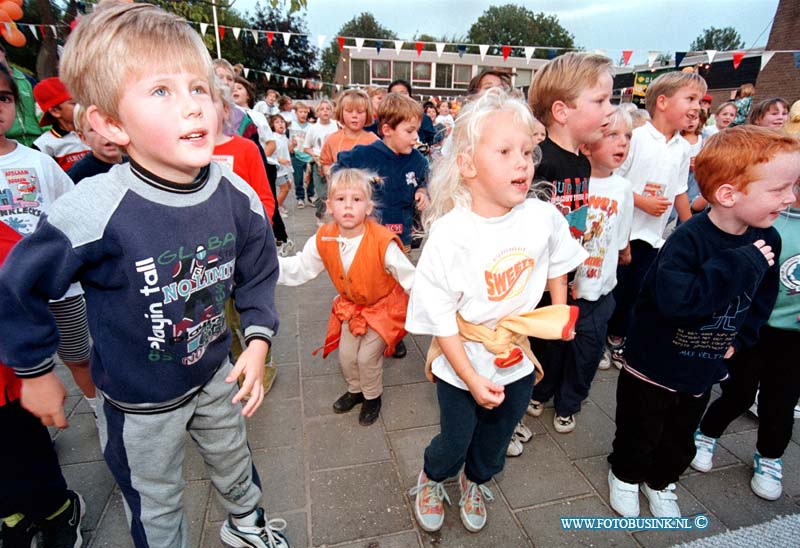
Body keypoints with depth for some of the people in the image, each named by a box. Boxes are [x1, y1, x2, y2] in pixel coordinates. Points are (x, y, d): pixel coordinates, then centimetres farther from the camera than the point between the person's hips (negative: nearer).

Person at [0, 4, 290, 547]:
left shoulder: (237, 195, -19)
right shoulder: (96, 210, -30)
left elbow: (258, 273, -2)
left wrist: (258, 340, -12)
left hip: (217, 374, 4)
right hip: (140, 401, -3)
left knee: (234, 460, 31)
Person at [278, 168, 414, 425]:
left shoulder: (383, 242, -31)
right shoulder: (323, 240, -17)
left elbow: (410, 278, -23)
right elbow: (298, 268, -4)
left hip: (383, 306, -4)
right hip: (350, 307, 5)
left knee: (367, 356, -1)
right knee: (346, 355, 12)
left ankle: (372, 396, 32)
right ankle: (355, 390, 44)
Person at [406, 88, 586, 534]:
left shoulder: (543, 217, -14)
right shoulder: (450, 233, -26)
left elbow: (556, 267, 9)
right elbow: (439, 318, -20)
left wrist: (561, 317, 12)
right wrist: (472, 379, -17)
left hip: (519, 359, 4)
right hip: (462, 366, -3)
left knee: (497, 439, 25)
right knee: (455, 441, 18)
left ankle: (476, 481, 59)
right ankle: (432, 479, 54)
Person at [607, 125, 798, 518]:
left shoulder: (766, 240, -5)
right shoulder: (689, 239, -27)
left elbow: (763, 298, 10)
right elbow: (675, 298, -41)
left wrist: (740, 339, 3)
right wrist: (740, 264, -35)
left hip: (705, 369, 6)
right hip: (655, 365, -6)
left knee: (680, 439, 24)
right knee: (639, 431, 16)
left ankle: (660, 481, 51)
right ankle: (625, 475, 45)